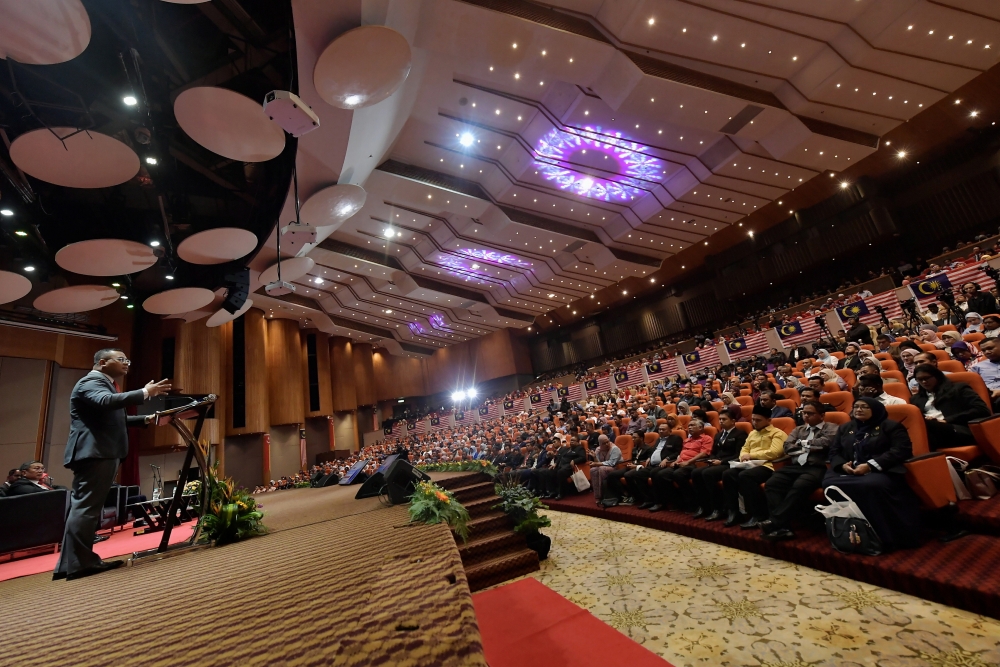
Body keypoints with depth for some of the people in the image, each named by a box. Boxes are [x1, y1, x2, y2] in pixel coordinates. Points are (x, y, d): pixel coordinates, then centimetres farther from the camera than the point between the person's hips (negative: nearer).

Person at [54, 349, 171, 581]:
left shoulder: (104, 384, 24)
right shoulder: (92, 381, -9)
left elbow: (115, 419, 28)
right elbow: (107, 401, -32)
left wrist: (146, 420, 19)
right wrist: (145, 393, -32)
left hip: (100, 453, 11)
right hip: (94, 453, -11)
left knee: (84, 507, 12)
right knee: (86, 507, -10)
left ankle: (70, 563, 19)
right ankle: (78, 563, -7)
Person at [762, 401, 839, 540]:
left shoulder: (831, 428, 12)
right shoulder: (798, 429, 27)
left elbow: (825, 443, -8)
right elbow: (788, 447, 13)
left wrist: (803, 443, 6)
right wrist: (810, 447, 2)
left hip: (816, 468, -5)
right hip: (794, 466, 5)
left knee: (799, 486, -35)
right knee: (771, 484, -22)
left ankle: (775, 522, -30)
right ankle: (781, 526, -27)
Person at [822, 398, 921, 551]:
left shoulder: (890, 426, 9)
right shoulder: (845, 428, 23)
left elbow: (901, 450, -6)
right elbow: (834, 451, 19)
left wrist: (871, 465, -17)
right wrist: (842, 465, -6)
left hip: (880, 471, -4)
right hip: (849, 471, 4)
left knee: (872, 485, -40)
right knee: (830, 483, -29)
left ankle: (883, 538, -24)